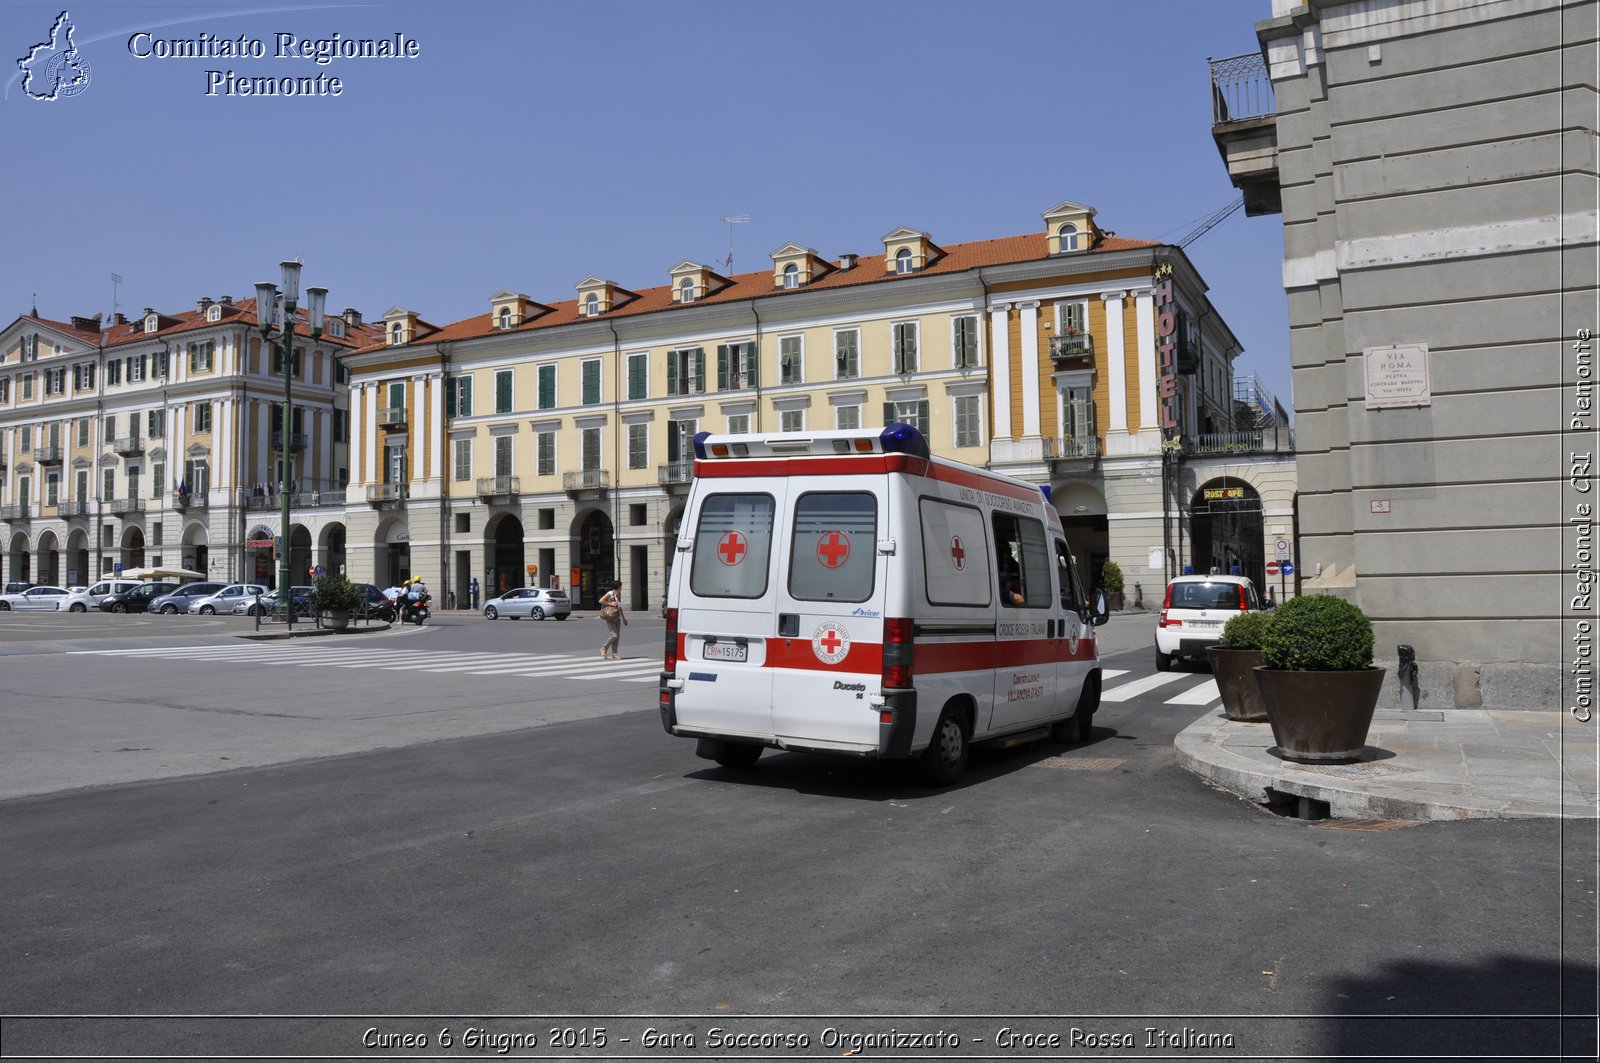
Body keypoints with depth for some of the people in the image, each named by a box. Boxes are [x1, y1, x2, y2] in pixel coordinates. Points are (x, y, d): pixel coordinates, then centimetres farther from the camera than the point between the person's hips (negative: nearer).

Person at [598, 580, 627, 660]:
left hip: (617, 618, 8)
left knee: (618, 636, 2)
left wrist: (623, 618, 27)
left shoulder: (619, 595, 13)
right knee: (614, 635, -14)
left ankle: (614, 654, 7)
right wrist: (610, 604, -19)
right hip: (610, 618, -8)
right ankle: (604, 649, 5)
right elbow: (600, 601, -16)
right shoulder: (610, 594, -10)